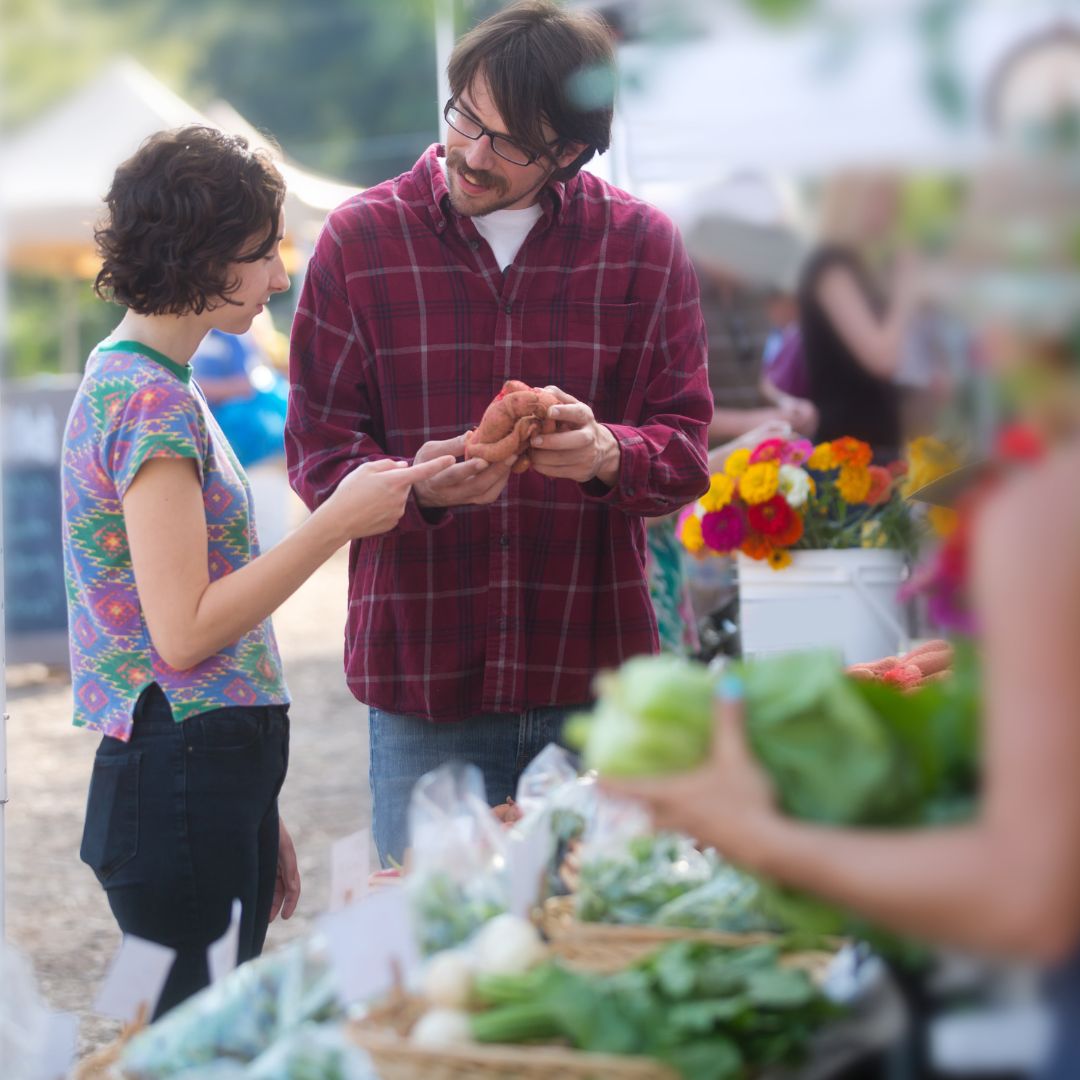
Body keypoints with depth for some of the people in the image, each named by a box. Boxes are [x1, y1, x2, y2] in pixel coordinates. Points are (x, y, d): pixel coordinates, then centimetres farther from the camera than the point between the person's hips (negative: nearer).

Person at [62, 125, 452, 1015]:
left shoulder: (133, 383, 17)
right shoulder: (152, 404, -14)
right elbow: (183, 632, -19)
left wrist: (257, 818, 22)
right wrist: (339, 522, -14)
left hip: (217, 775, 10)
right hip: (180, 780, -10)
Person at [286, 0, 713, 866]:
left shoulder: (642, 245, 4)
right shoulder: (362, 240, 2)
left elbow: (684, 447, 2)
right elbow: (318, 446, 1)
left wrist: (608, 453, -21)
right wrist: (416, 485, -21)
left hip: (594, 674, 1)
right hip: (420, 675, 0)